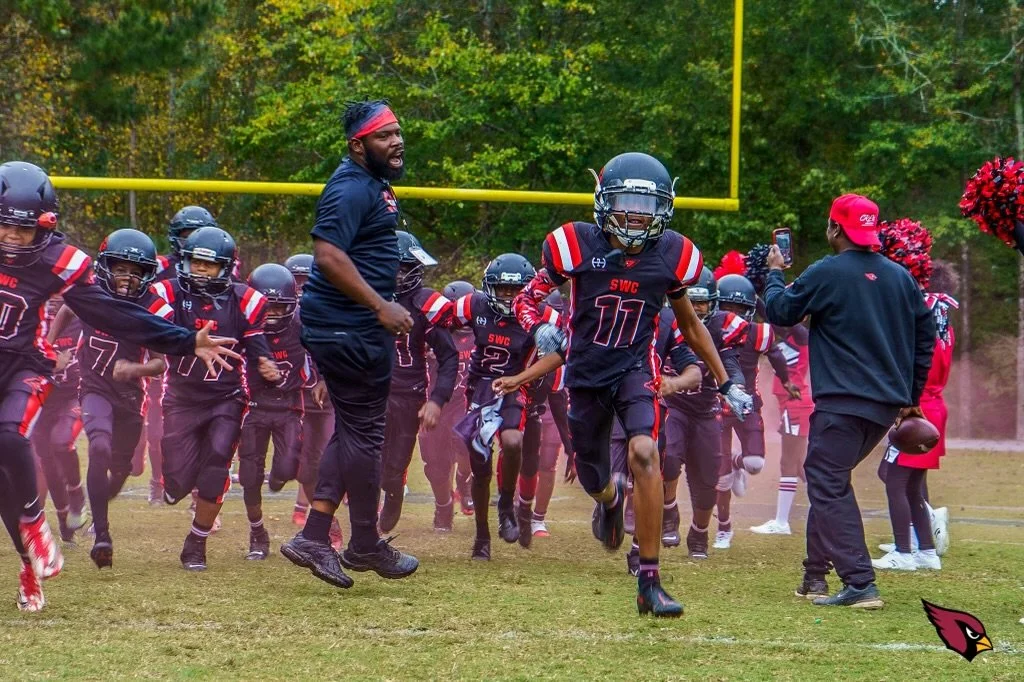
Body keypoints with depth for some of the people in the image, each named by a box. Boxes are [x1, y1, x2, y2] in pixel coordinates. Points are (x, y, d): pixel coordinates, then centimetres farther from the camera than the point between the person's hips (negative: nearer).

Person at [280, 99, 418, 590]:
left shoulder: (373, 183, 15)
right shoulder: (352, 189, -17)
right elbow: (328, 255, -27)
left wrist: (383, 308, 21)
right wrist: (380, 306, -26)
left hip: (355, 324, 11)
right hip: (348, 326, -11)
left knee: (353, 430, 13)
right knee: (363, 432, -1)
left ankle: (314, 538, 13)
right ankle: (365, 545, 9)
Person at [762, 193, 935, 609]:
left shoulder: (826, 274, -9)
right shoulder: (901, 278, 10)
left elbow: (779, 312, 2)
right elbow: (925, 337, 15)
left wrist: (774, 273, 21)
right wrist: (911, 397, 23)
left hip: (842, 403, -7)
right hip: (888, 405, 7)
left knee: (830, 488, -6)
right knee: (827, 481, 20)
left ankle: (860, 584, -18)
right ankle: (816, 575, 22)